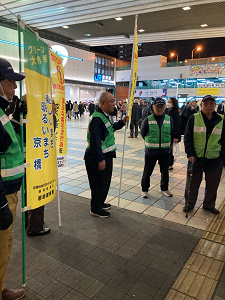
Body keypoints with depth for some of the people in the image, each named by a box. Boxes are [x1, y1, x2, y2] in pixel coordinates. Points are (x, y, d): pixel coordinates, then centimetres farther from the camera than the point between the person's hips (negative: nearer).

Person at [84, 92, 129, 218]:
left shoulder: (105, 116, 11)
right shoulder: (97, 119, -22)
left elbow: (110, 128, 29)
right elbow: (95, 141, -26)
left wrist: (122, 122, 15)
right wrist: (100, 160, -26)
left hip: (106, 156, 10)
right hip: (98, 158, -10)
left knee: (105, 182, 22)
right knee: (99, 183, 3)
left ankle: (100, 203, 40)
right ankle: (95, 209, 21)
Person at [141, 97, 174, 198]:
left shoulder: (169, 119, -1)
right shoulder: (148, 120, -9)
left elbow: (171, 133, 12)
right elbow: (143, 133, 3)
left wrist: (166, 142, 6)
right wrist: (150, 142, 3)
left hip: (164, 151, 3)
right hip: (151, 151, -2)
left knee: (165, 171, 16)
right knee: (147, 171, 8)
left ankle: (164, 189, 36)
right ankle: (144, 189, 26)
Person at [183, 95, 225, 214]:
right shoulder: (194, 118, -3)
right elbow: (187, 138, -2)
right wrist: (190, 153, -12)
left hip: (214, 160, 2)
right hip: (196, 158, -2)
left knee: (212, 185, 13)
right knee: (192, 183, 9)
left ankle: (209, 205, 34)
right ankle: (189, 204, 29)